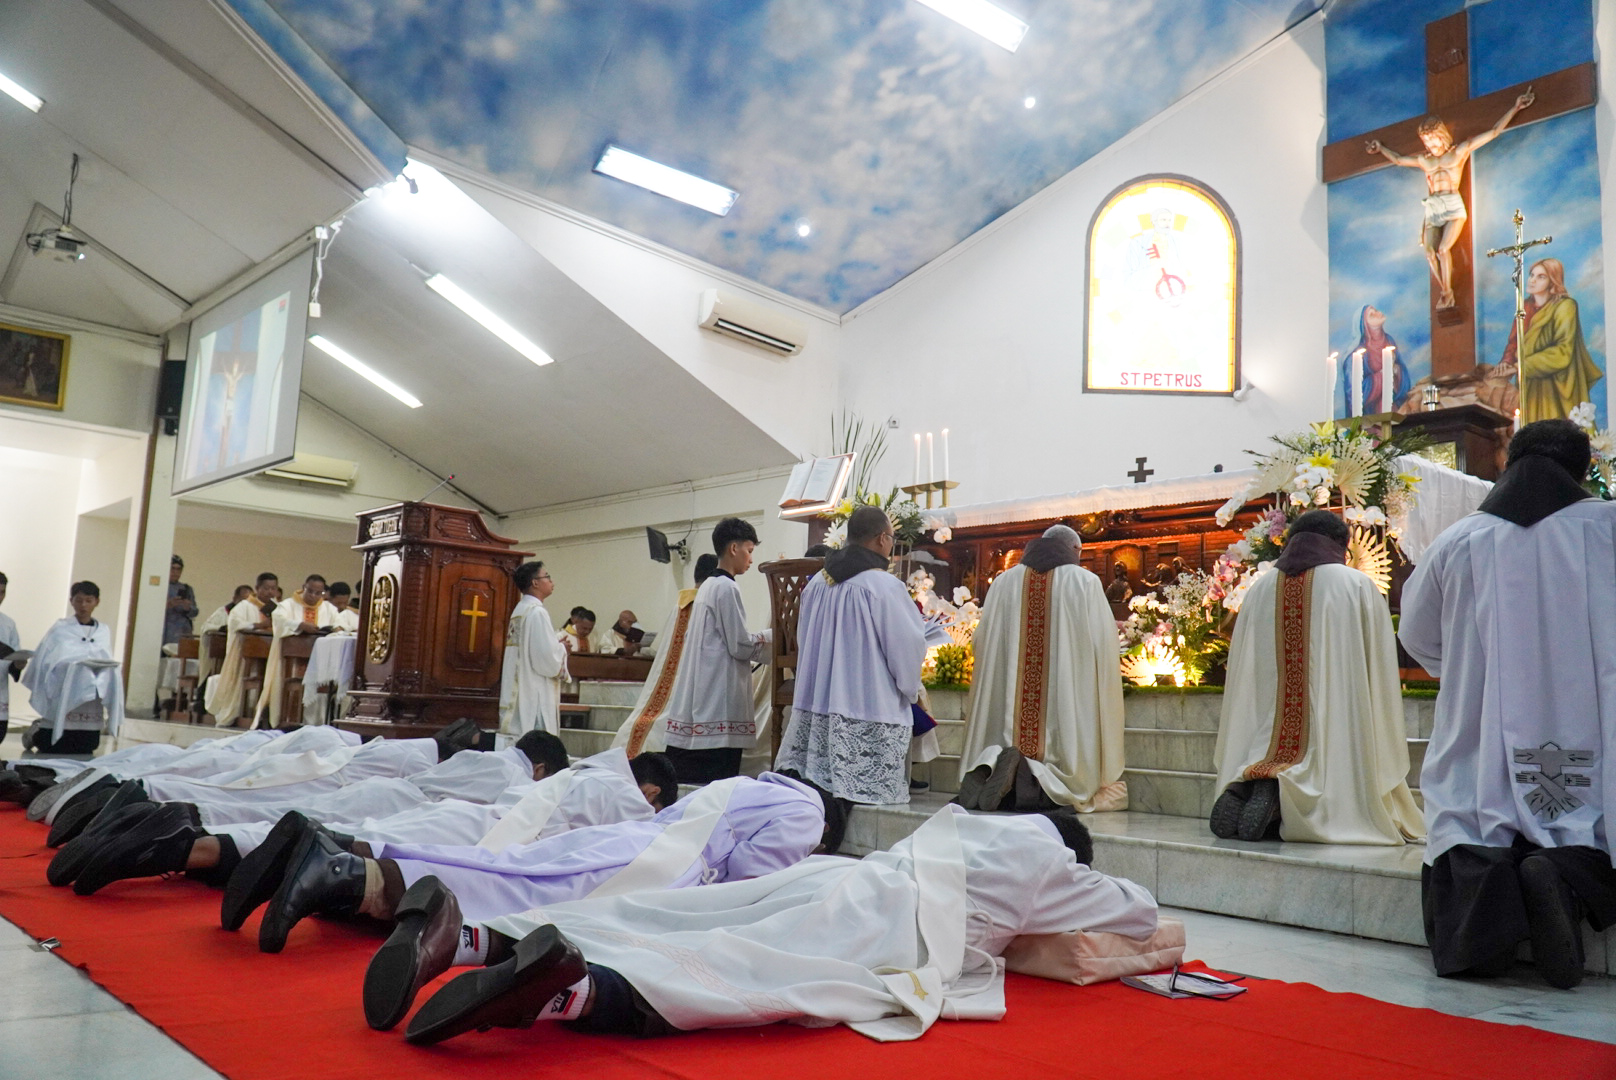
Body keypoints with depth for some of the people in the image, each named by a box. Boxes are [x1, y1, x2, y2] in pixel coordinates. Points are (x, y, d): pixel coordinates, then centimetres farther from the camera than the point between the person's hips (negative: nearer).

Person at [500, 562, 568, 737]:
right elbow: (546, 657, -21)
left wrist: (555, 644, 14)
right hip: (534, 694, -10)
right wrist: (561, 649, -2)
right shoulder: (537, 612, -14)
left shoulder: (519, 611, 14)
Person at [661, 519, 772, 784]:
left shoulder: (707, 586, 18)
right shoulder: (727, 588, -10)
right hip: (720, 700, -10)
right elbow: (740, 645, -12)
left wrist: (759, 639, 21)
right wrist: (771, 636, 4)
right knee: (717, 783, -10)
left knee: (686, 778, 7)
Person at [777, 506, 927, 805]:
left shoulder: (817, 583, 7)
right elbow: (907, 646, -9)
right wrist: (912, 687, 10)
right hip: (869, 718, -6)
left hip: (817, 706, 6)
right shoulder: (884, 585, -13)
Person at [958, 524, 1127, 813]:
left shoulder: (1004, 582, 9)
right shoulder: (1085, 583, 2)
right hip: (1067, 699, -2)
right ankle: (1037, 779, -30)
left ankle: (989, 767, -23)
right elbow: (1104, 647, 0)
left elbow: (981, 643, 12)